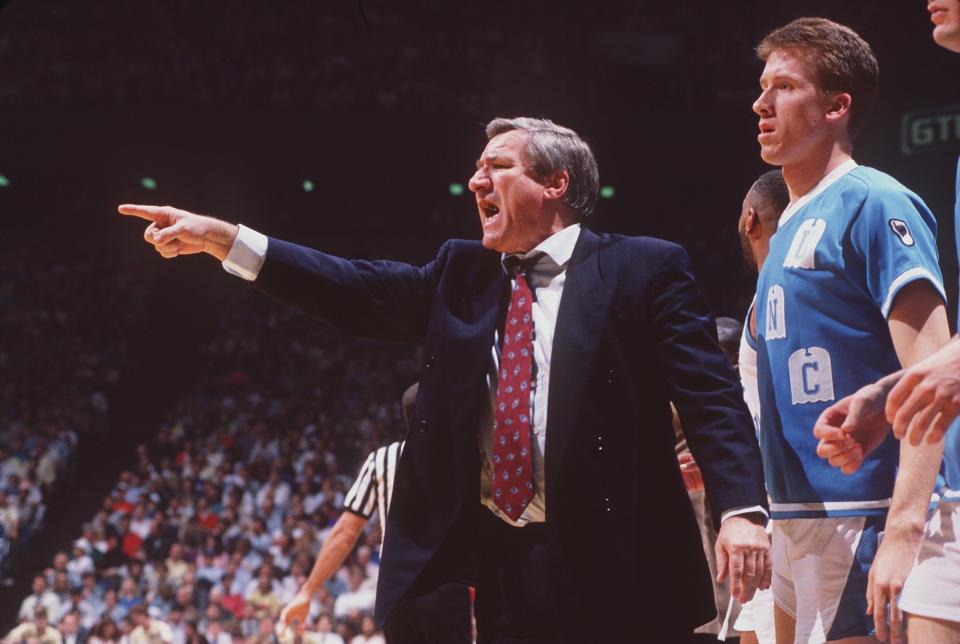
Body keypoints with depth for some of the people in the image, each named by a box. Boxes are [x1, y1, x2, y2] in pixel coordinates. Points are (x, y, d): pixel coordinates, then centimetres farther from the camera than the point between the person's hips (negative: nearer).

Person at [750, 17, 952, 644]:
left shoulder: (871, 204, -10)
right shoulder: (792, 223, 17)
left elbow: (931, 374, -18)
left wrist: (903, 529, -26)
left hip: (859, 517, -9)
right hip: (795, 515, 9)